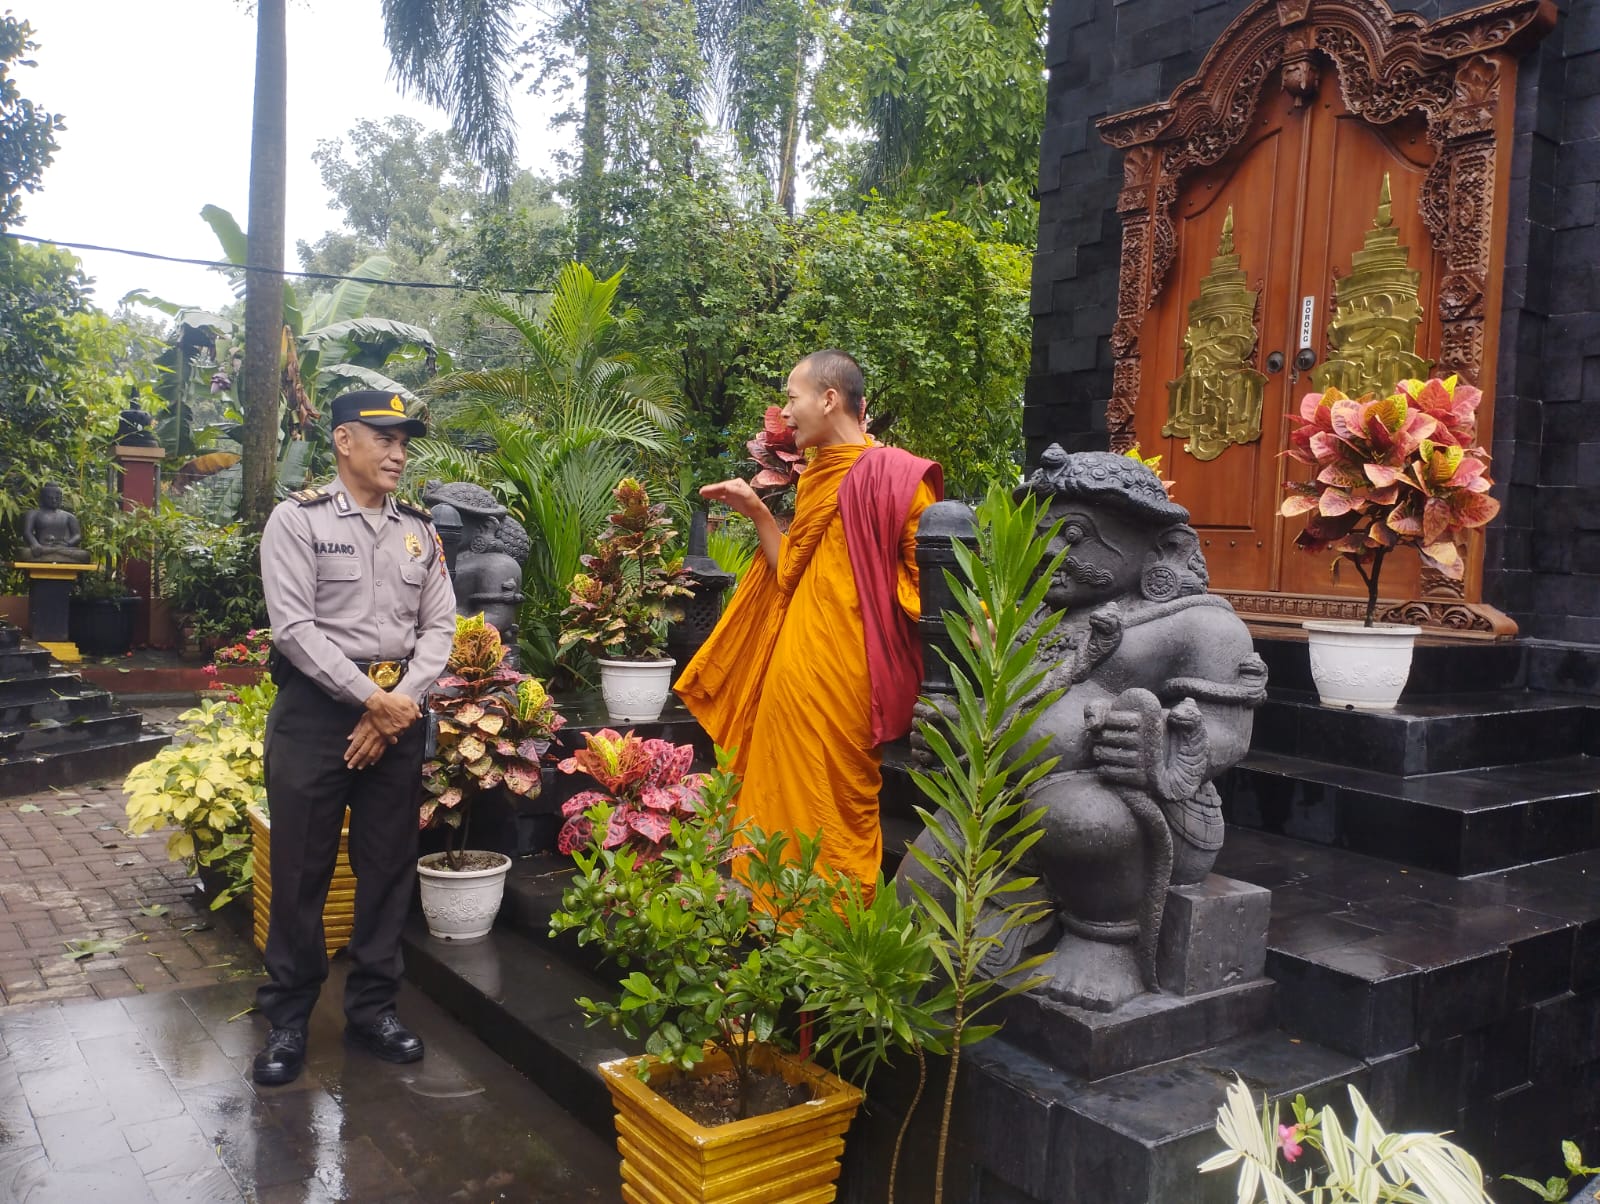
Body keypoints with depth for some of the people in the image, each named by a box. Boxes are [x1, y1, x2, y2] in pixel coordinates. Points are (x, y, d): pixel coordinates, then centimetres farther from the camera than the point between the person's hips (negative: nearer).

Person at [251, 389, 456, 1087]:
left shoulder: (419, 531, 10)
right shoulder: (299, 519, -3)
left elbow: (439, 625, 6)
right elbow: (293, 627, -12)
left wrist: (401, 702, -8)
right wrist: (370, 698, -15)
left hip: (399, 714, 4)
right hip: (316, 712, -4)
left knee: (390, 866, 9)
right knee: (301, 869, 3)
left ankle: (371, 1007, 24)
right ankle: (288, 1017, 19)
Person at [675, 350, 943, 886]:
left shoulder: (896, 476, -10)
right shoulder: (815, 478, 15)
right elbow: (791, 574, 14)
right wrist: (756, 510, 12)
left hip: (839, 677, -8)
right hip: (792, 672, 8)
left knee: (836, 813, 3)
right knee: (785, 804, 14)